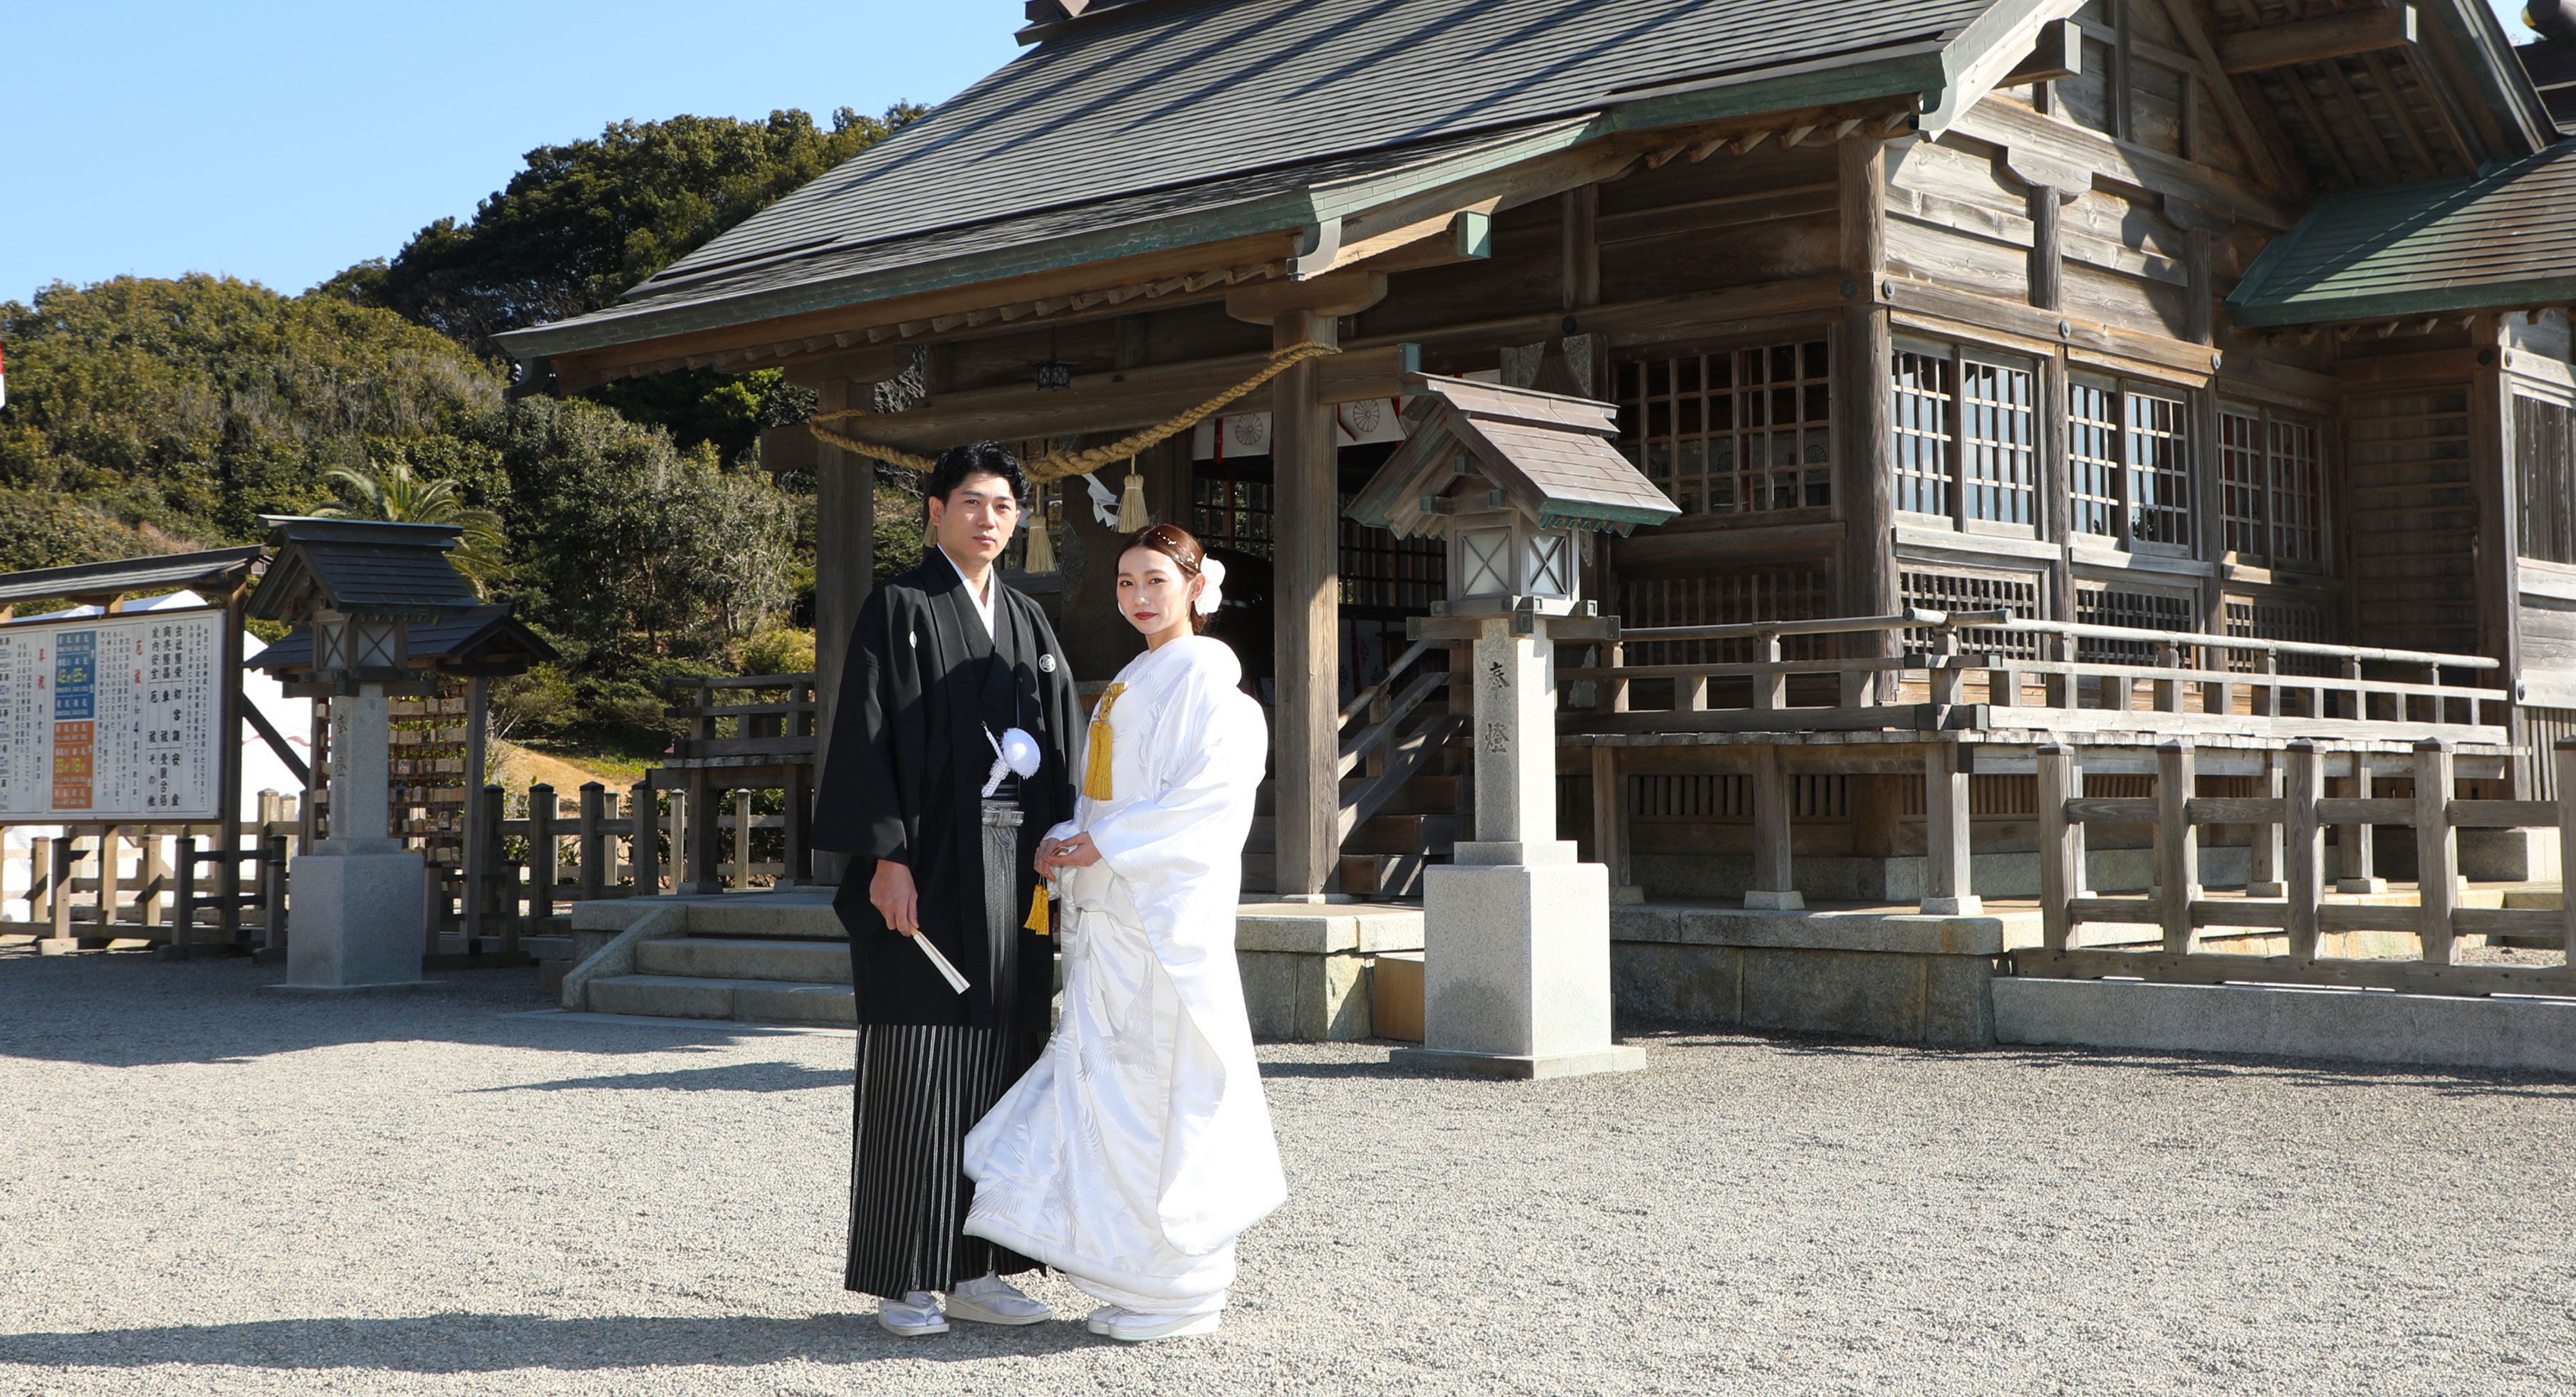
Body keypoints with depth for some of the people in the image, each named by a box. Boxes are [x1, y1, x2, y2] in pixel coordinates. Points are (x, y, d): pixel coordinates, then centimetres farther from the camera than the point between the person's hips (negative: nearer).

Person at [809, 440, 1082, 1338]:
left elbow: (1058, 747, 16)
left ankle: (974, 1271, 15)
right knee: (913, 1068, -4)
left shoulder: (1027, 623, 17)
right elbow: (867, 736, -9)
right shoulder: (899, 609, -1)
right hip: (927, 871, -6)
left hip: (1010, 875, 6)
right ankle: (902, 1281, 3)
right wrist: (886, 857, -18)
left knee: (997, 1068, 7)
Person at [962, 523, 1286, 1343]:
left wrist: (1105, 843, -17)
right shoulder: (1129, 685, 20)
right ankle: (1133, 1272, 15)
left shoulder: (1203, 676, -7)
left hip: (1166, 913, -9)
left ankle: (1179, 1291, 4)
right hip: (1107, 917, 9)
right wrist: (1066, 841, 2)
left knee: (1157, 1085, -5)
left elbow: (1213, 789, -18)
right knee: (1109, 1083, 8)